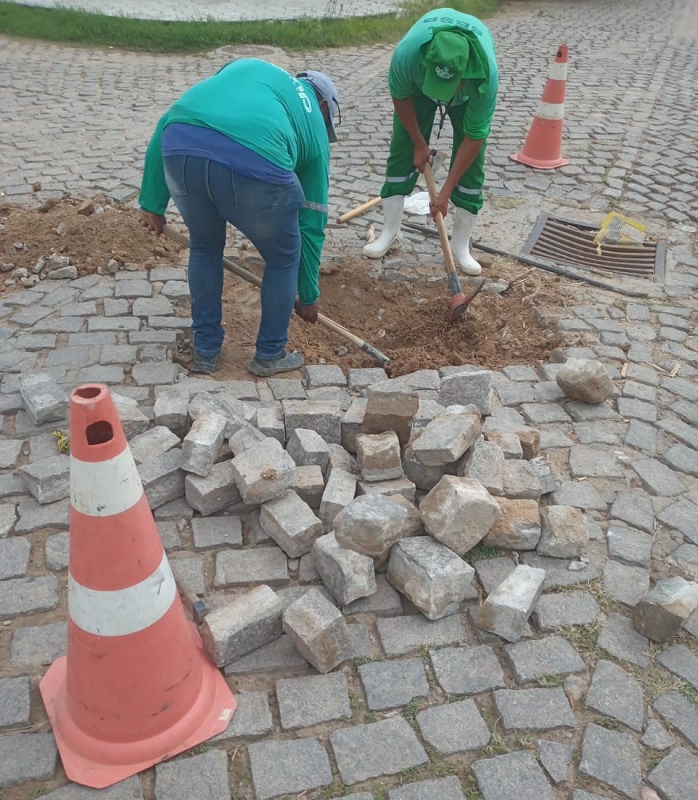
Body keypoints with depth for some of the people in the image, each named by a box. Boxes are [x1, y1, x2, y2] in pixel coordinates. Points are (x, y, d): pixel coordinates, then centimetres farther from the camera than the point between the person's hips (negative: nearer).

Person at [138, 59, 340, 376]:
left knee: (204, 247, 31)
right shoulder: (314, 127, 30)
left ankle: (205, 351, 39)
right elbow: (311, 225, 34)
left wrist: (153, 201, 27)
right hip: (254, 163, -3)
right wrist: (308, 296, 45)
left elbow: (170, 120, 26)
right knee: (283, 259, 25)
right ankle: (270, 355, 37)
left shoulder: (249, 67, 38)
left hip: (180, 147, 4)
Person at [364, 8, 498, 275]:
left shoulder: (486, 75, -43)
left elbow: (474, 137, -31)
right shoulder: (406, 54, -43)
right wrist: (419, 144, -12)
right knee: (402, 153, -3)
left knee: (471, 164, -8)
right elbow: (400, 96, -18)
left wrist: (445, 193, -29)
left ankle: (460, 244, 4)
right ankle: (390, 232, 11)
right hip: (417, 86, 1)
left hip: (469, 95, -1)